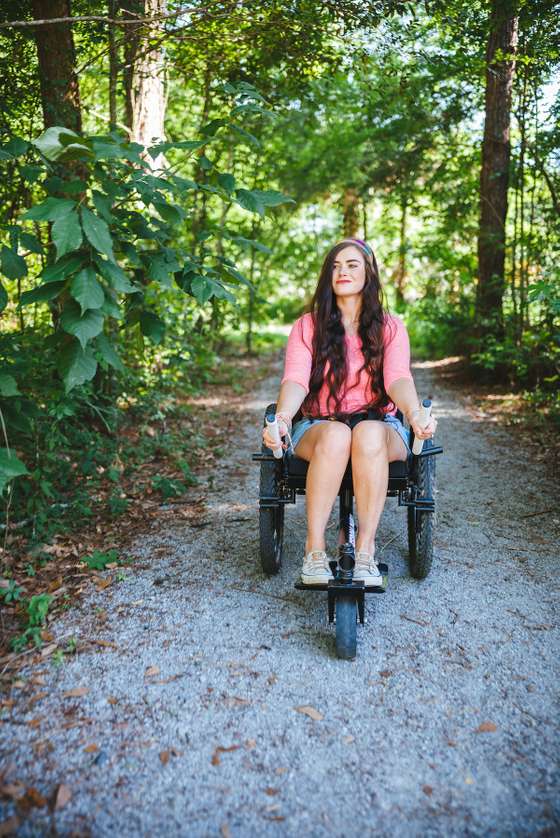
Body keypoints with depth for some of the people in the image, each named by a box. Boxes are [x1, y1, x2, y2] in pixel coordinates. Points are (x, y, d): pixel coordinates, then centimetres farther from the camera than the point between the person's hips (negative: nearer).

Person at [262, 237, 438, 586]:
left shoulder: (390, 327, 8)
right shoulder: (308, 326, 7)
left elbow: (398, 379, -11)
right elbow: (295, 380, -10)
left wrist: (415, 414, -34)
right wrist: (282, 418, -32)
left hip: (380, 425, 0)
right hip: (319, 425, 0)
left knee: (369, 434, -37)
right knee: (336, 435, -37)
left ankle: (366, 549, -29)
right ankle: (315, 549, -28)